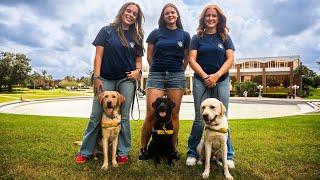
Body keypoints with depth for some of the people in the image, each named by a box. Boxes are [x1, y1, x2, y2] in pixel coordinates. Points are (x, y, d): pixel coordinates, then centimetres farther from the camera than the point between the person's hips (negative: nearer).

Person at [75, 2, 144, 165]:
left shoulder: (136, 37, 11)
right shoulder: (107, 31, 5)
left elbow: (138, 59, 13)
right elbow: (98, 55, 0)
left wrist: (138, 70, -8)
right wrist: (96, 77, -9)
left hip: (126, 80, 2)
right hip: (105, 78, -1)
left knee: (123, 117, 3)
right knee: (96, 116, 1)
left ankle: (123, 153, 13)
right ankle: (85, 152, 13)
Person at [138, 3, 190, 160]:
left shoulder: (184, 35, 10)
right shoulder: (156, 33, 8)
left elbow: (187, 58, 15)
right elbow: (149, 56, 11)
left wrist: (178, 71, 13)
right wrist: (158, 69, 12)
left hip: (177, 76, 1)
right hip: (156, 75, -1)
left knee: (174, 114, 1)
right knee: (151, 114, -8)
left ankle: (173, 148, 14)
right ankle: (143, 148, 6)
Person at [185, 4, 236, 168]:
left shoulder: (225, 37, 11)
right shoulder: (197, 38, 8)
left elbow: (230, 59, 2)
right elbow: (192, 60, -1)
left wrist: (216, 75, -13)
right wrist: (205, 76, -13)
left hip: (221, 81, 1)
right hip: (201, 81, -1)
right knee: (200, 119, -2)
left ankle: (228, 155, 12)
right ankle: (192, 153, 10)